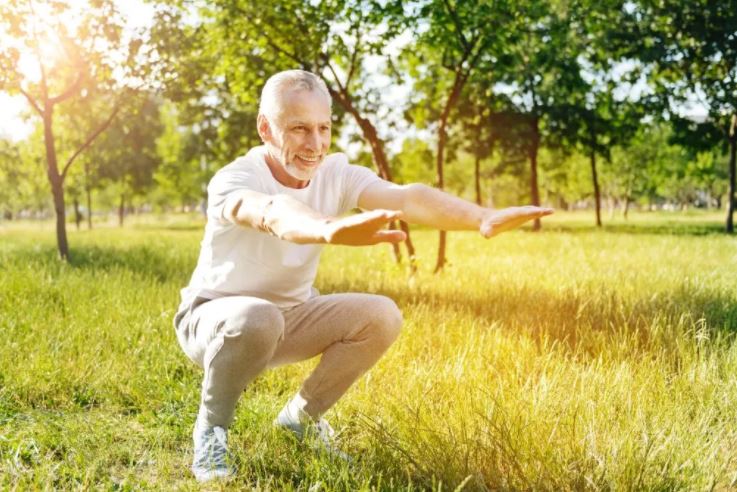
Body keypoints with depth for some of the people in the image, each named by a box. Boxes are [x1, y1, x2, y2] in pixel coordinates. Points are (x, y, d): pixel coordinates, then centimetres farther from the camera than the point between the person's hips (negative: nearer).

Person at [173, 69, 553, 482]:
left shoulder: (337, 174, -13)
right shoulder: (233, 180, -27)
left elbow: (406, 197, -32)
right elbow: (274, 214, -52)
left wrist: (484, 219, -51)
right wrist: (332, 229, -74)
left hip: (291, 315, 5)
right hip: (214, 316, -5)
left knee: (381, 316, -18)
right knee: (256, 318, -39)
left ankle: (302, 415, 5)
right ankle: (211, 426, -9)